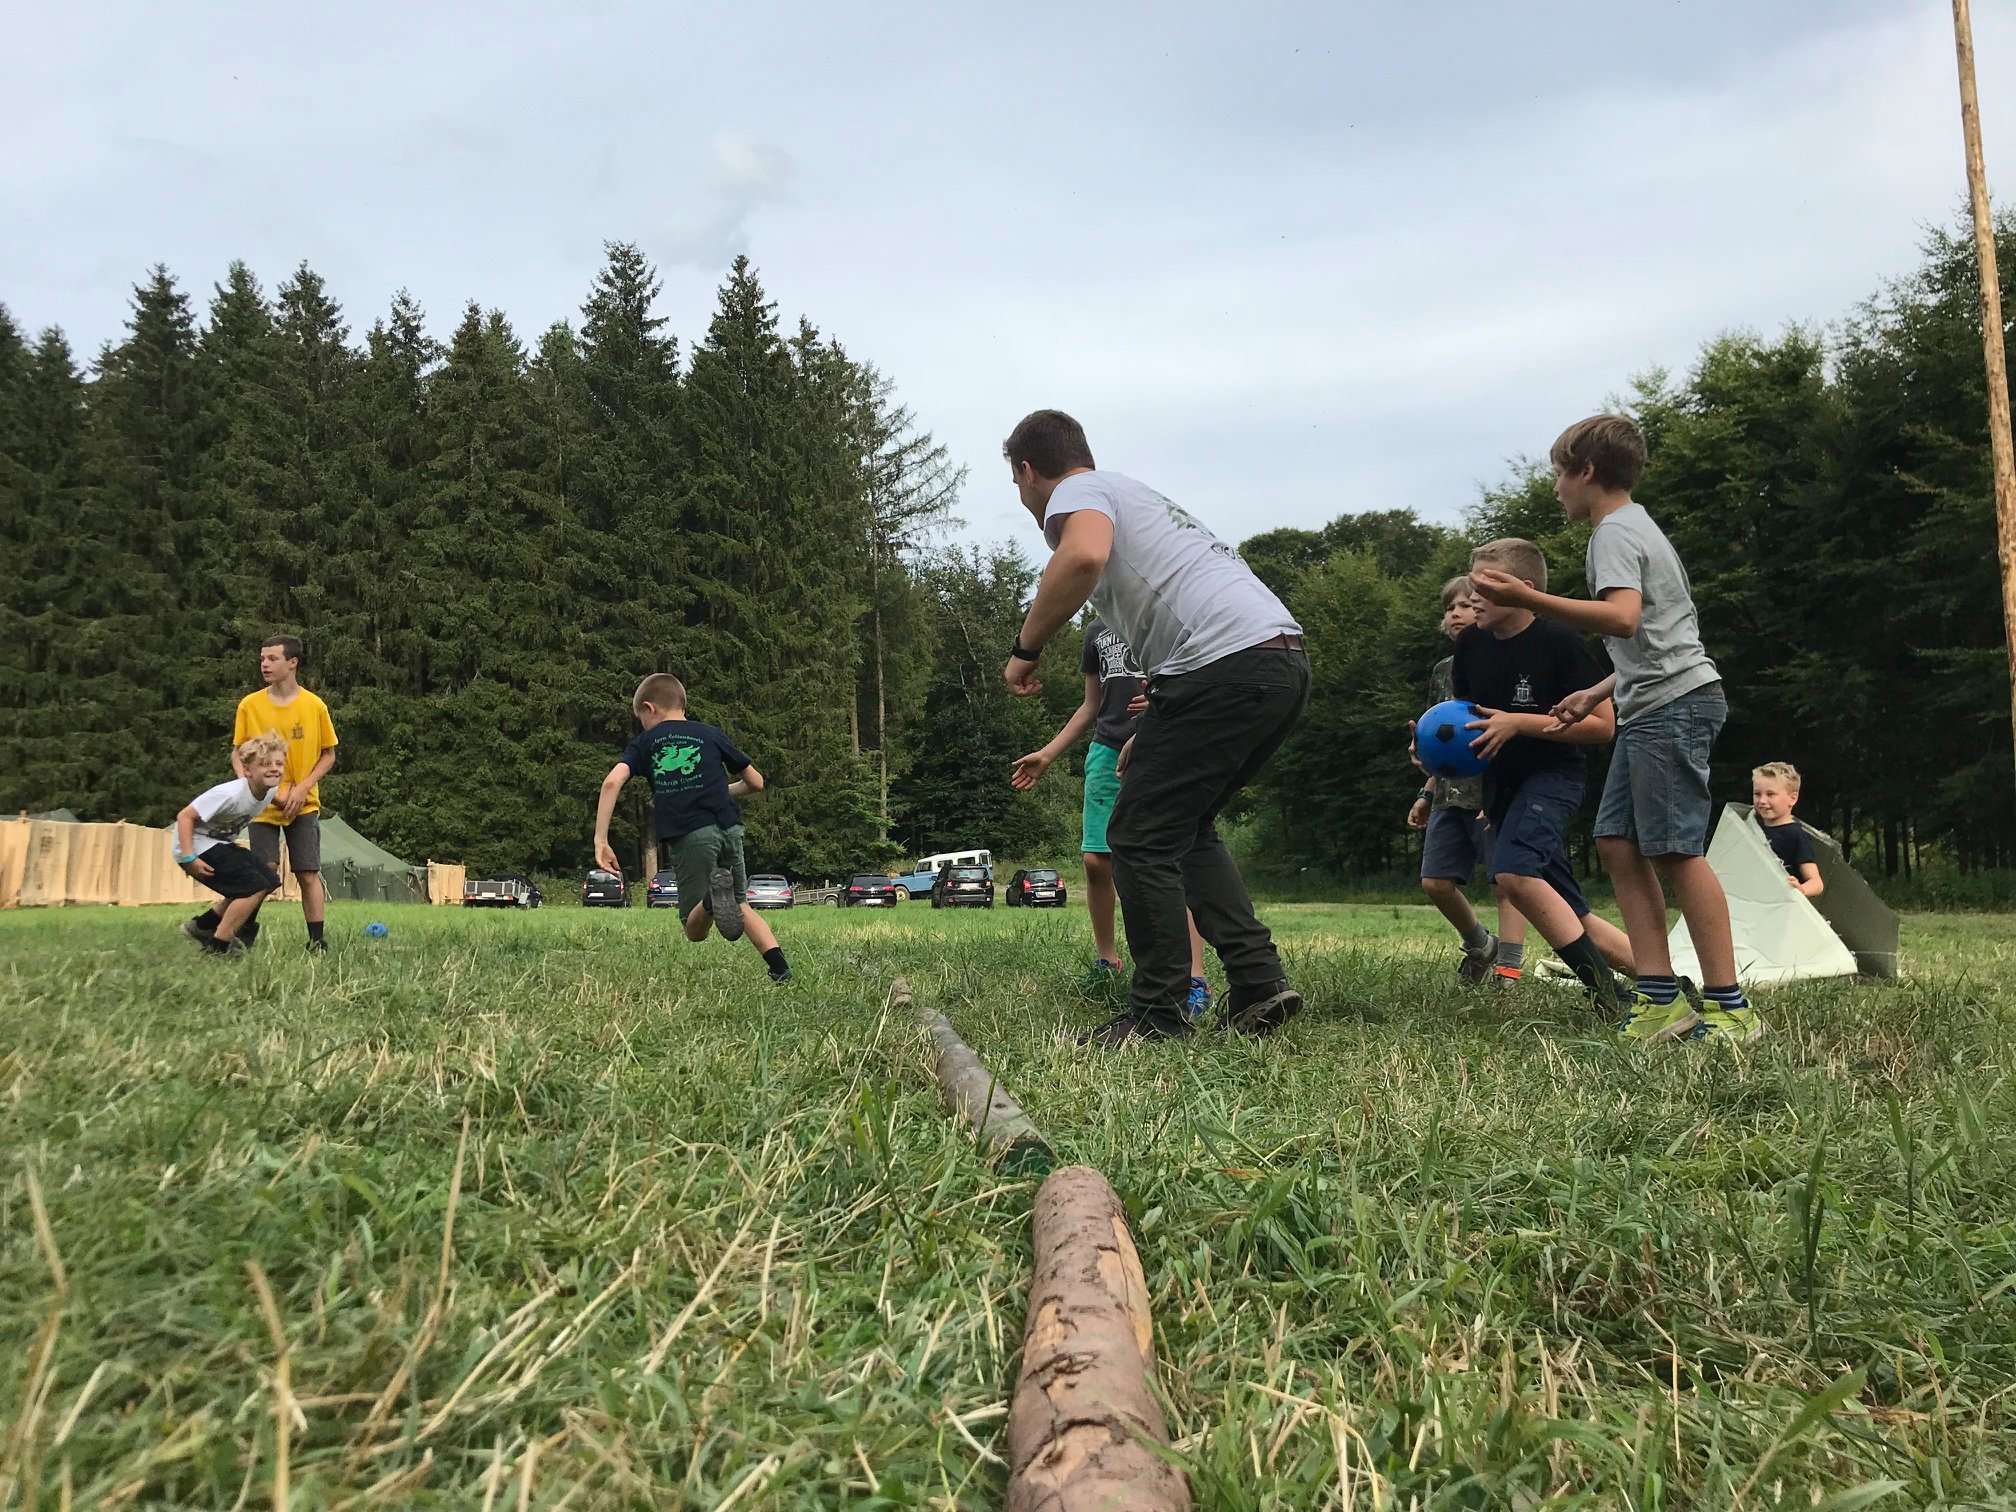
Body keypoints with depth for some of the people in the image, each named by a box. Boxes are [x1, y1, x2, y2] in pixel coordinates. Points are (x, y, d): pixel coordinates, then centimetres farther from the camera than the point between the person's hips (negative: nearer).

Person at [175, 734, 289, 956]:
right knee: (255, 886, -17)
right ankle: (219, 944, -7)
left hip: (220, 843, 9)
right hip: (197, 847, -9)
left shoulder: (271, 791, -4)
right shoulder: (231, 794, -29)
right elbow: (184, 816, -27)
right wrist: (189, 859, -31)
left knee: (270, 880, 5)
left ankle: (203, 926, 16)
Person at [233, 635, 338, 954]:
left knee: (308, 874, -2)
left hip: (304, 805, 0)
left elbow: (329, 754, 4)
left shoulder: (314, 706, -3)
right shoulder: (249, 705, -2)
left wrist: (302, 788, -10)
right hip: (262, 805, 0)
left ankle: (317, 942, 4)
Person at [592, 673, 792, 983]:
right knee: (741, 905, 23)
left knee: (695, 931, 4)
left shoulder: (645, 743, 15)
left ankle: (713, 897, -31)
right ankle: (780, 966, 1)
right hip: (729, 828, 2)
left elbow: (612, 781, -3)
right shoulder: (710, 734, 19)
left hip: (689, 836, -2)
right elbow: (755, 782, 23)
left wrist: (600, 840, -4)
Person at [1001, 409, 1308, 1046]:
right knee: (1188, 827, 21)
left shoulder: (1078, 491, 4)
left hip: (1227, 664, -9)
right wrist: (1151, 737, 39)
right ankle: (1258, 983, 13)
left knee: (1140, 836, 0)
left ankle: (1158, 1014, 3)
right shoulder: (1141, 496, 33)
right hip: (1286, 661, 10)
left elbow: (1084, 556, -22)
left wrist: (1025, 649, -9)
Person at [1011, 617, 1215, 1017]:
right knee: (1096, 861, 0)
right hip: (1108, 749, 5)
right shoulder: (1098, 629, 21)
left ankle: (1196, 979, -15)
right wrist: (1046, 755, 20)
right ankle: (1106, 961, 19)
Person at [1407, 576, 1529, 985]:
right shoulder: (1443, 670, 17)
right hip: (1451, 793, 7)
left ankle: (1508, 971, -4)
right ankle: (1480, 945, 28)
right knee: (1435, 882, 5)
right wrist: (1427, 794, 20)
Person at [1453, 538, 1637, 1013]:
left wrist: (1519, 723, -23)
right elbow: (1463, 707, 19)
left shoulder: (1561, 644, -15)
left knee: (1512, 872, -32)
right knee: (1572, 919, 6)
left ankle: (1603, 988, -21)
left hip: (1554, 774, -7)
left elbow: (1602, 725, -15)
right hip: (1501, 783, 7)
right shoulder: (1471, 643, 2)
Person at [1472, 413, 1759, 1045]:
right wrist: (1599, 693, 25)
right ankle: (1660, 998, 1)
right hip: (1650, 707, 10)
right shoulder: (1639, 526, 25)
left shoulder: (1614, 531, -8)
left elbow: (1623, 618, -27)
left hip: (1674, 703, -10)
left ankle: (1728, 1005, -6)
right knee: (1618, 842, 3)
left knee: (1674, 849, -10)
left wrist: (1529, 600, -31)